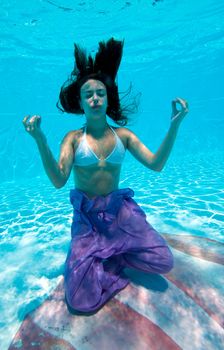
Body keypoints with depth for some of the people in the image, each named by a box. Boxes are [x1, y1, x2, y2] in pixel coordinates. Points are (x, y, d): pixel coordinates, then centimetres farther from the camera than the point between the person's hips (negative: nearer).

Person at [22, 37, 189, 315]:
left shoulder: (123, 135, 1)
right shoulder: (73, 138, -5)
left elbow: (156, 164, -8)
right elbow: (58, 181, -18)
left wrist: (174, 125, -16)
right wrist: (40, 141, -30)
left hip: (119, 210, 3)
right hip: (86, 215, -2)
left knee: (164, 262, -4)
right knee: (82, 301, -10)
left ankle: (107, 255, 16)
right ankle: (110, 258, 20)